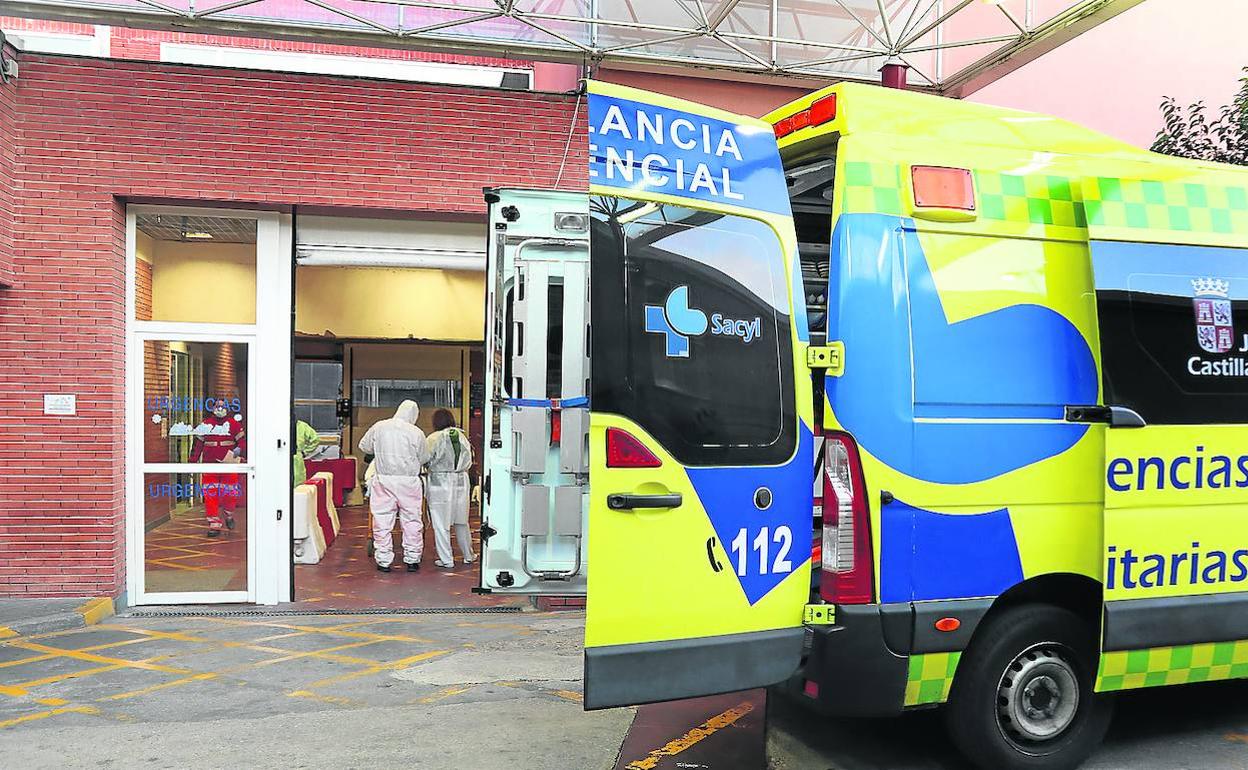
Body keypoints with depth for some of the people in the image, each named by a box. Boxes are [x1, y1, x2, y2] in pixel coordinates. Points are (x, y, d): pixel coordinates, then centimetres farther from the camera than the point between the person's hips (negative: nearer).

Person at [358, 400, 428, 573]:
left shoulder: (379, 427, -1)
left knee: (382, 520, 8)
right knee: (411, 521, 10)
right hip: (409, 481, -1)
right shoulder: (416, 433, -7)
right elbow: (424, 458, 4)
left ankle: (383, 560, 11)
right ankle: (412, 559, 15)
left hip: (383, 479, 1)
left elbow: (364, 446, 13)